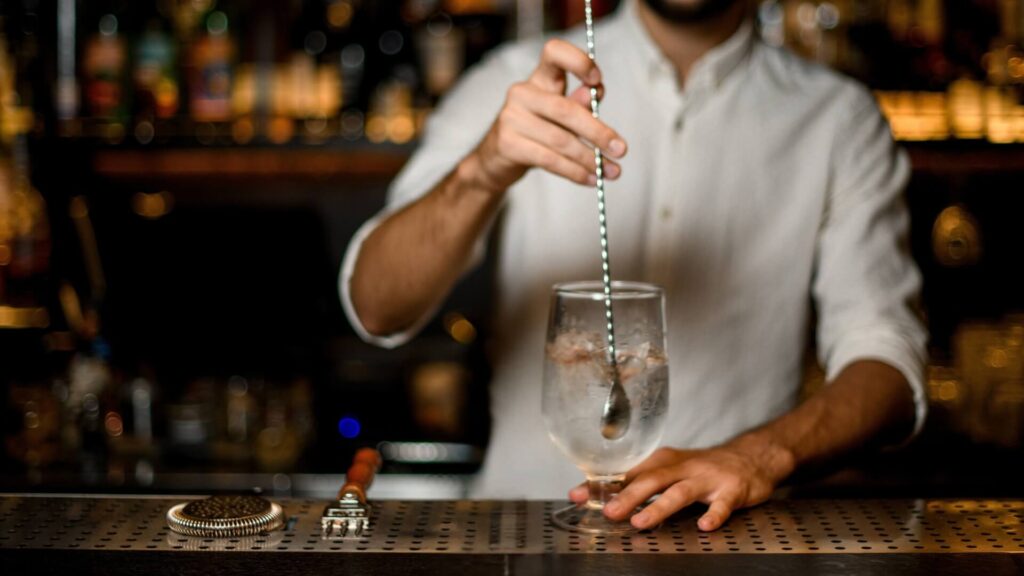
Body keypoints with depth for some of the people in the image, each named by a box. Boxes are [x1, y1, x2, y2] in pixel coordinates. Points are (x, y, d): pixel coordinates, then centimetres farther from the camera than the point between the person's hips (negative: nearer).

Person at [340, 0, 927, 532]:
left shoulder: (839, 119, 5)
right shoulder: (514, 81, 4)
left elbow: (887, 362, -3)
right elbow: (375, 309, -7)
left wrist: (760, 454, -23)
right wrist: (482, 174, -25)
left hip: (724, 532, 1)